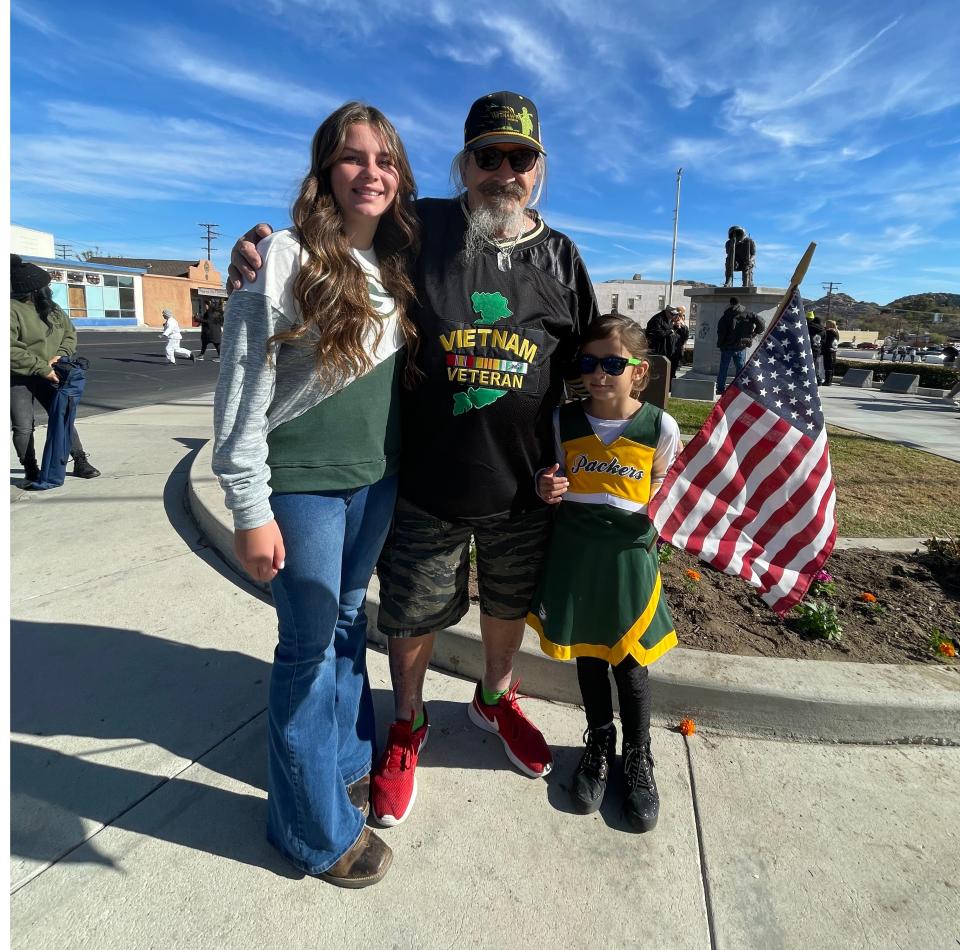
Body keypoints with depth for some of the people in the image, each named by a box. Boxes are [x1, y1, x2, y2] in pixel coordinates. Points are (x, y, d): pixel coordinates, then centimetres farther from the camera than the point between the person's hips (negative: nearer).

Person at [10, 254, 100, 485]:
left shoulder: (51, 308, 3)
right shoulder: (13, 309, -18)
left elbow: (70, 333, 10)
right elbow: (12, 350, -23)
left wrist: (60, 354, -9)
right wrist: (42, 368, -24)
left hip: (48, 376, 5)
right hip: (19, 379, -5)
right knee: (23, 427, -1)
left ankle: (81, 463, 16)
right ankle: (31, 471, 15)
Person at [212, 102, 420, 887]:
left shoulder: (400, 263, 8)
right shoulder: (286, 257, -11)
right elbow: (242, 389, -12)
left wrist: (406, 468, 13)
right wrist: (251, 509, -14)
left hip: (378, 480, 6)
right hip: (304, 485, -5)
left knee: (349, 624, 19)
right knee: (312, 644, 5)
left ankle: (349, 761, 41)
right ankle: (316, 827, 25)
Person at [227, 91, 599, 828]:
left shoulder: (560, 257, 4)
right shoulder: (419, 229, -5)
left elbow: (586, 367, 10)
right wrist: (260, 249, -19)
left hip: (525, 485, 3)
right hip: (426, 479, -2)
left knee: (510, 602, 22)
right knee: (412, 615, 14)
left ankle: (495, 698, 54)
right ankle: (408, 727, 44)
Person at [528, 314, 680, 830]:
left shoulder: (660, 427, -8)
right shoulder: (564, 420, -3)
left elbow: (662, 489, 6)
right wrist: (547, 489, -12)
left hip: (628, 555, -2)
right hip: (575, 553, 2)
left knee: (629, 662, 9)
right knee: (587, 654, 16)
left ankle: (638, 758, 34)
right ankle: (599, 745, 40)